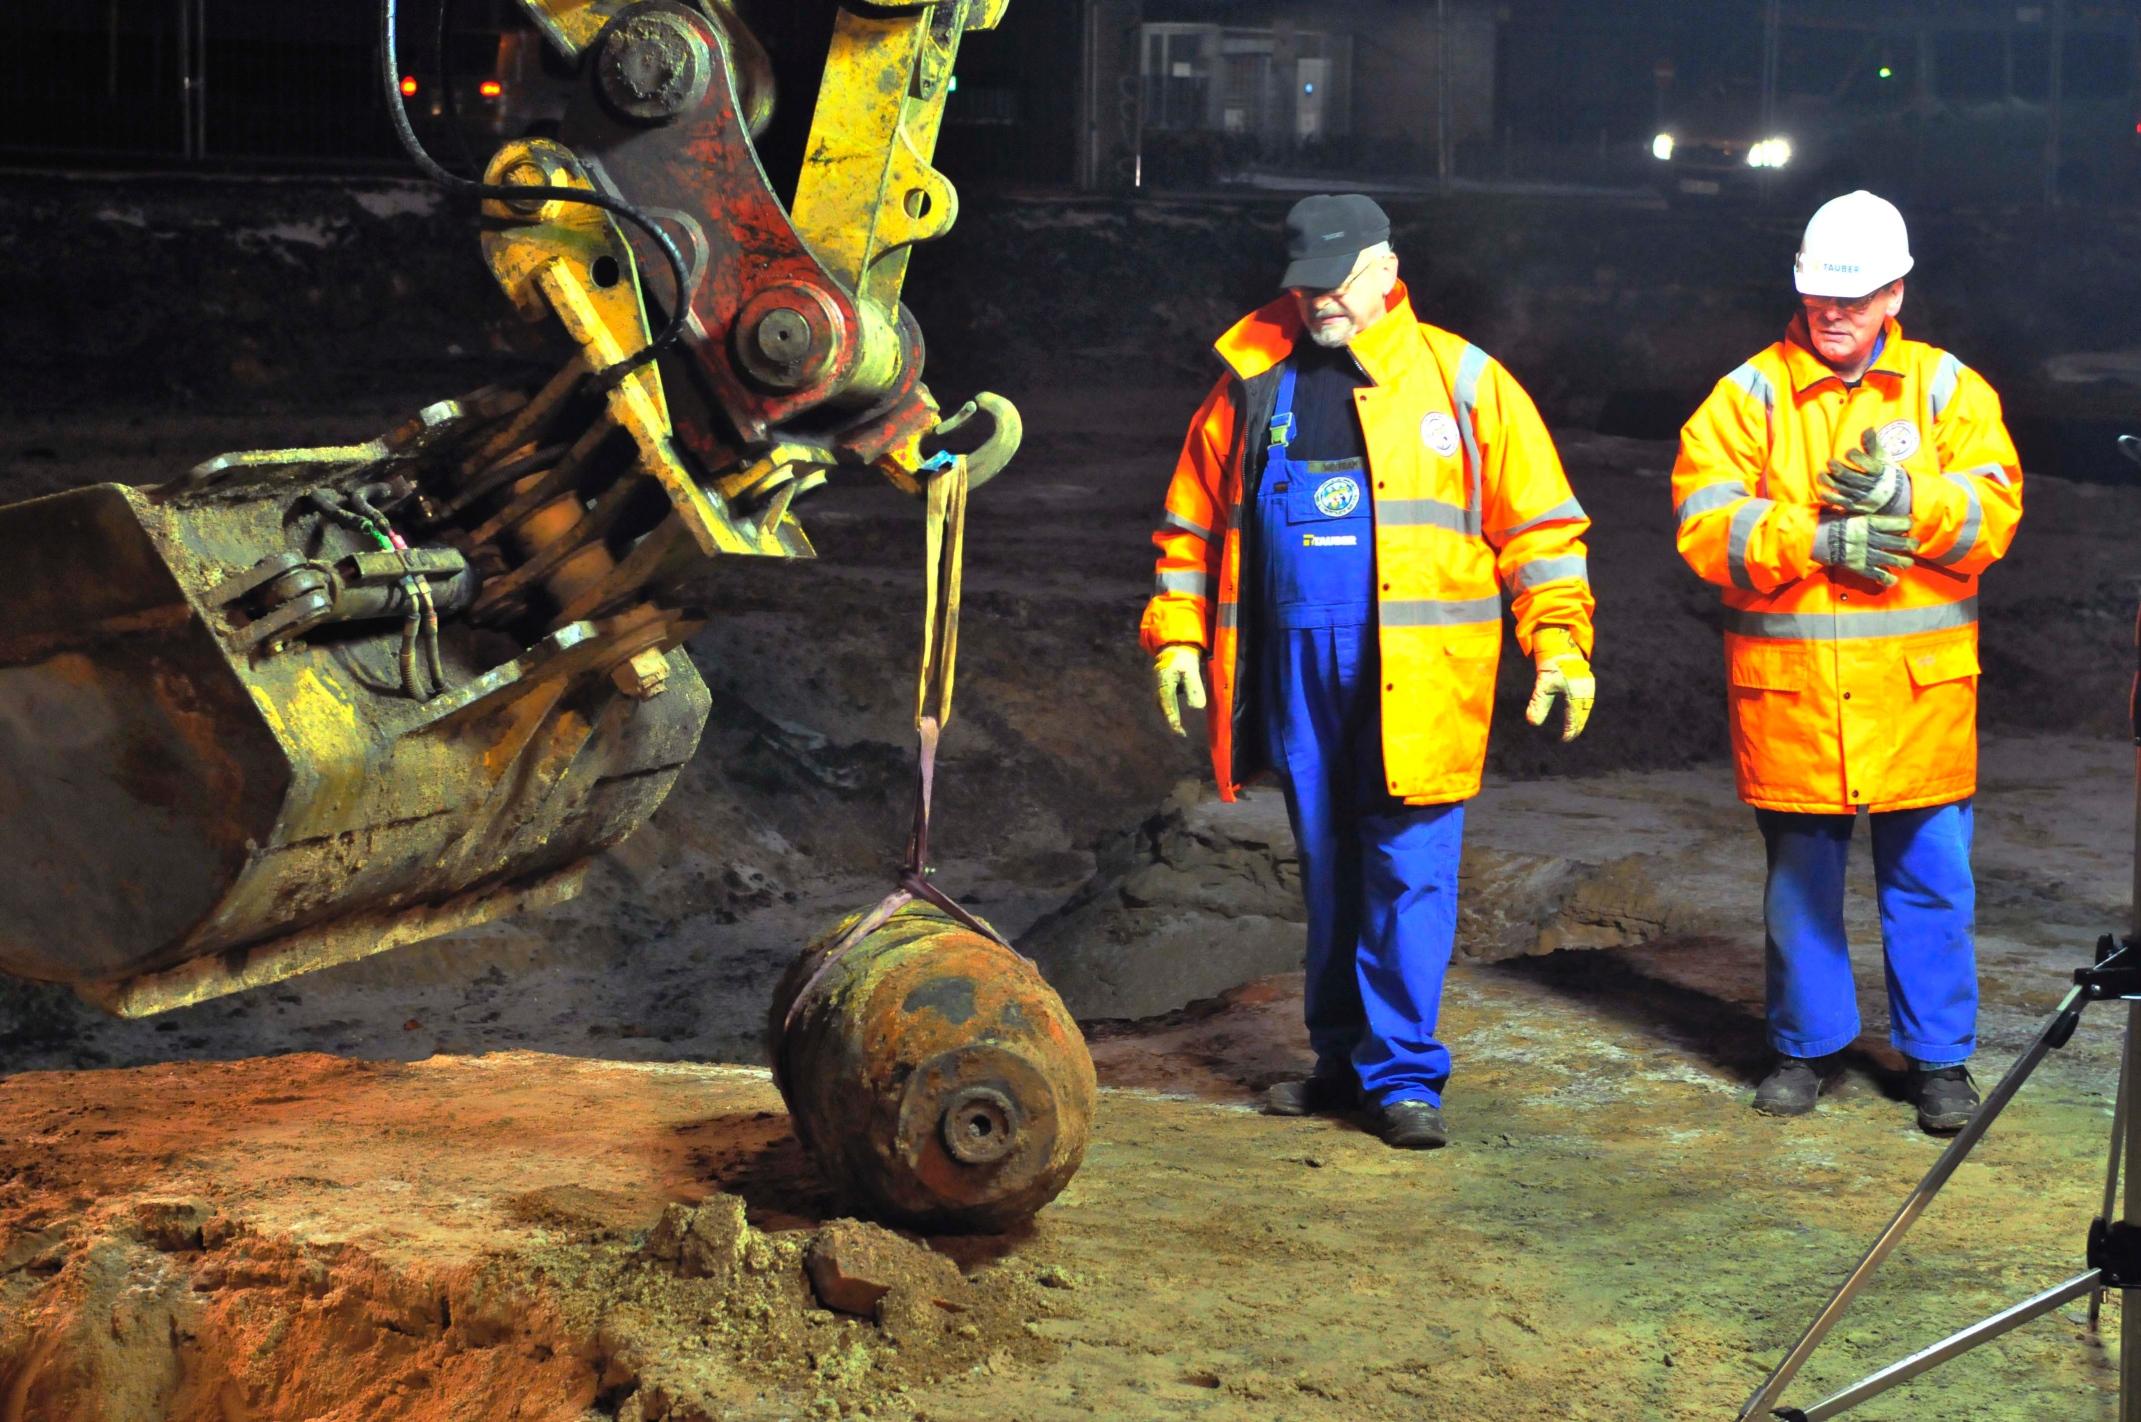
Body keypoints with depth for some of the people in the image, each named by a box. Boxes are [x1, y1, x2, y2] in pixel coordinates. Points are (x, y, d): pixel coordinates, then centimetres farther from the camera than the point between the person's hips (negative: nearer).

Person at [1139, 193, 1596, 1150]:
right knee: (1327, 873, 12)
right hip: (1295, 672, 3)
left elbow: (1539, 525, 1)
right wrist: (1177, 635, 7)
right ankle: (1343, 1060, 23)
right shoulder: (1253, 386, 10)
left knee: (1409, 873, -6)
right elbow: (1193, 523, 16)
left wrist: (1560, 647, -6)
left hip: (1415, 676, -3)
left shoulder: (1461, 381, 2)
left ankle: (1402, 1072, 1)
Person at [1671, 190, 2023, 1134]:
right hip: (1788, 690, 0)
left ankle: (1940, 1056, 17)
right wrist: (1816, 542, -20)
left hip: (1917, 690, 0)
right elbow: (1706, 524, -8)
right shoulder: (1750, 395, 3)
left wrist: (1907, 500, -20)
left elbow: (1994, 512, -4)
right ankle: (1808, 1045, 24)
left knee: (1930, 878, 4)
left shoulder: (1946, 389, 7)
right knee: (1799, 874, 10)